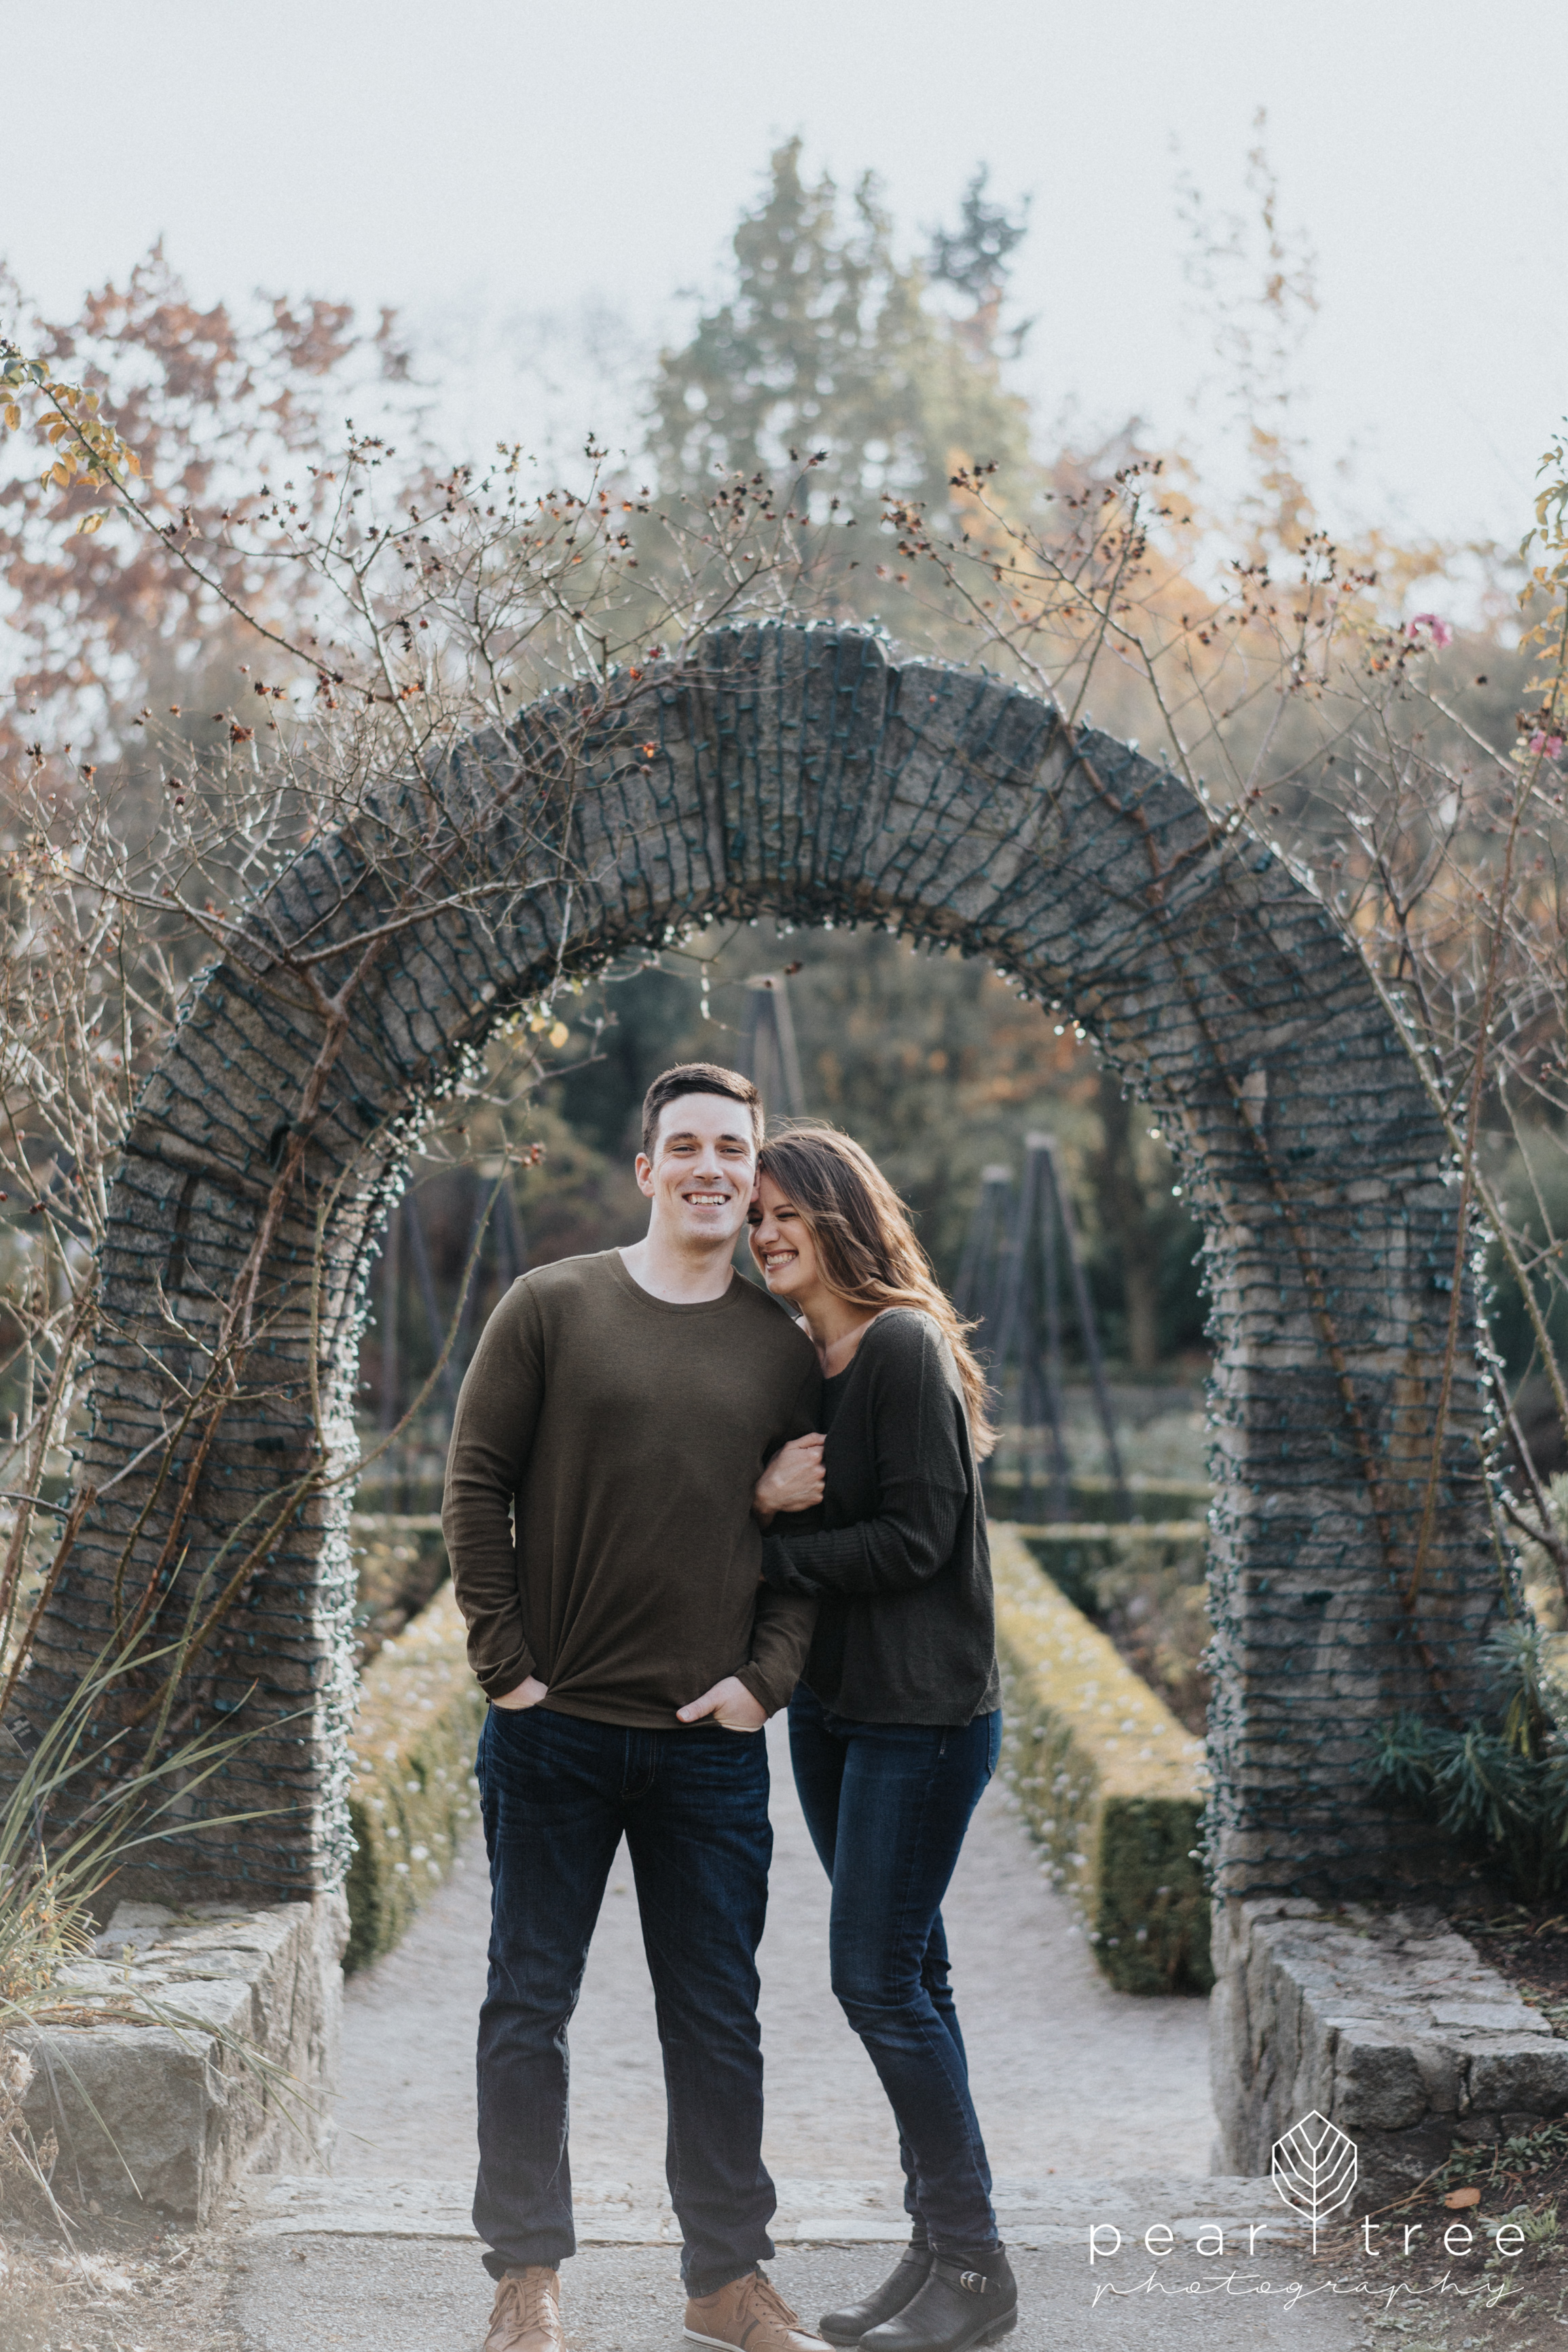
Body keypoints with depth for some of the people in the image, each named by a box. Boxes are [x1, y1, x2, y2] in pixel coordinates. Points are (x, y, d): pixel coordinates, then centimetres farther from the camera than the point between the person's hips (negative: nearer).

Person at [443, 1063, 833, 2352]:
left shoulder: (786, 1347, 7)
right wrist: (503, 1660, -5)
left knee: (718, 2020, 8)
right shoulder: (552, 1306, 1)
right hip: (555, 1723, -1)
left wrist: (767, 1676, -4)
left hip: (713, 1739, 1)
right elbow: (476, 1485, 0)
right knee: (530, 2007, 6)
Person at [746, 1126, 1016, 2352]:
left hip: (924, 1711, -8)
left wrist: (766, 1550, -12)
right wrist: (763, 1498, -12)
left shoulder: (905, 1348, -13)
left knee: (876, 1976, -8)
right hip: (830, 1704, 8)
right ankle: (939, 2248, 18)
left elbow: (916, 1537, -19)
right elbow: (773, 1526, 11)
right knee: (905, 1976, 11)